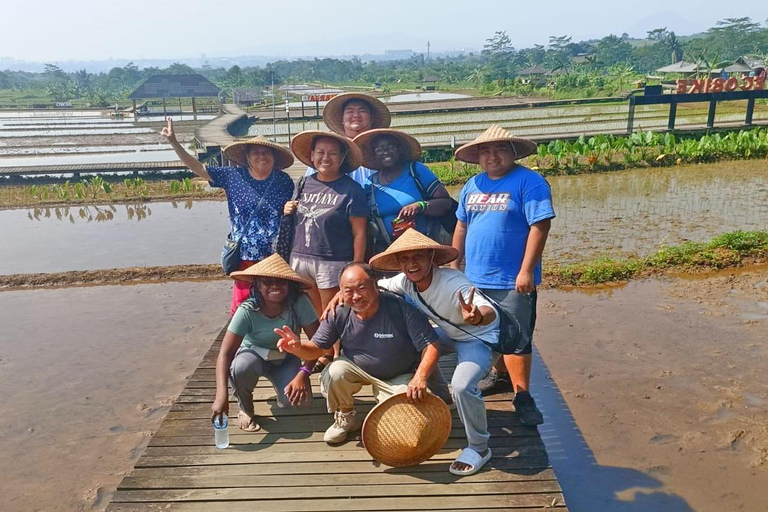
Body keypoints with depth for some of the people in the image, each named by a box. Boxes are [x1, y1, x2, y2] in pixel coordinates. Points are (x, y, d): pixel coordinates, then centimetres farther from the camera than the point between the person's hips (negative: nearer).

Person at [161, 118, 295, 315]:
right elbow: (198, 168, 2)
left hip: (277, 258, 0)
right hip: (245, 258, 0)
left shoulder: (284, 181, 0)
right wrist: (173, 142, -4)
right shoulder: (233, 176, 0)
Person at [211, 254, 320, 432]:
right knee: (241, 367, -36)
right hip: (254, 354, -1)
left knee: (299, 397, -26)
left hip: (285, 358, 1)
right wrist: (222, 395, -46)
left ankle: (281, 386, 12)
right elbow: (225, 354, -33)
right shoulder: (247, 311, -29)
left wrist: (303, 373, -36)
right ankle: (246, 410, -4)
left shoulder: (299, 303, -27)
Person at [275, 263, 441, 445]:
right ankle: (346, 417, 4)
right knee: (334, 373, -28)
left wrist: (420, 377, -44)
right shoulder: (339, 313, -18)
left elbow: (430, 346, -27)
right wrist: (298, 348, -36)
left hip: (399, 377, -2)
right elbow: (316, 348, -12)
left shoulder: (400, 307, -29)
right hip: (357, 368, 2)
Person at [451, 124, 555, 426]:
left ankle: (522, 396, 9)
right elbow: (462, 226, 16)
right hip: (476, 277, 7)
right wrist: (455, 262, 14)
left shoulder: (529, 182, -11)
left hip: (513, 280, -6)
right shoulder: (473, 185, 9)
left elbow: (539, 226, -17)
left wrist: (526, 271, -20)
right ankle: (500, 374, 39)